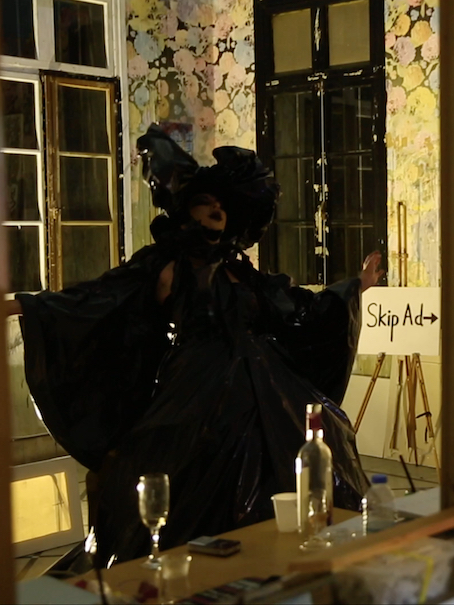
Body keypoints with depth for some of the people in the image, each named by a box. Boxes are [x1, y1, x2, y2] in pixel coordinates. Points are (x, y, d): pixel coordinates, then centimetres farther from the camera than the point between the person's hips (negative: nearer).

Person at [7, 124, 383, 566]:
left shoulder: (239, 271, 19)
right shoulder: (162, 265, 2)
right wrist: (25, 305, -18)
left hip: (254, 384, 6)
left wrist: (356, 286, 28)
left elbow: (297, 308, 24)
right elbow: (100, 299, -7)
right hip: (195, 391, -6)